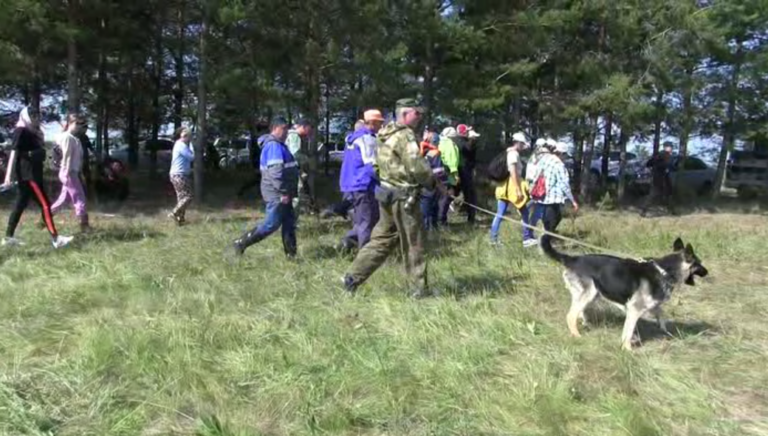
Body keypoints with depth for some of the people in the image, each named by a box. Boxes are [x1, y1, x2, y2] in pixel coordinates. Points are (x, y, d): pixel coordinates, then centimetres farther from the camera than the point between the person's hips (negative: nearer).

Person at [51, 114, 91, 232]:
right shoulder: (67, 137, -12)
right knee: (80, 199, -6)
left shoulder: (74, 138, 15)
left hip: (73, 172, 9)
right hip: (69, 173, -9)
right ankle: (85, 225, -2)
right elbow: (66, 156, -17)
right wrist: (67, 173, -21)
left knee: (63, 199, 14)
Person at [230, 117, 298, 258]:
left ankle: (291, 255, 14)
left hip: (282, 194, 10)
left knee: (289, 223, 10)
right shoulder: (274, 146, -16)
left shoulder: (278, 145, 18)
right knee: (271, 224, -6)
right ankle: (241, 243, 2)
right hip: (277, 194, -10)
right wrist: (283, 191, -24)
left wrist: (288, 191, 23)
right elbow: (276, 172, -25)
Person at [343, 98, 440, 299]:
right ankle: (421, 289, 12)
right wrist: (431, 181, -2)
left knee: (382, 240, 14)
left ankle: (353, 277, 14)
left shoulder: (387, 135, 13)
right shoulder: (405, 136, -16)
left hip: (387, 193, 9)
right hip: (402, 197, -9)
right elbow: (417, 167, -22)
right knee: (413, 244, 2)